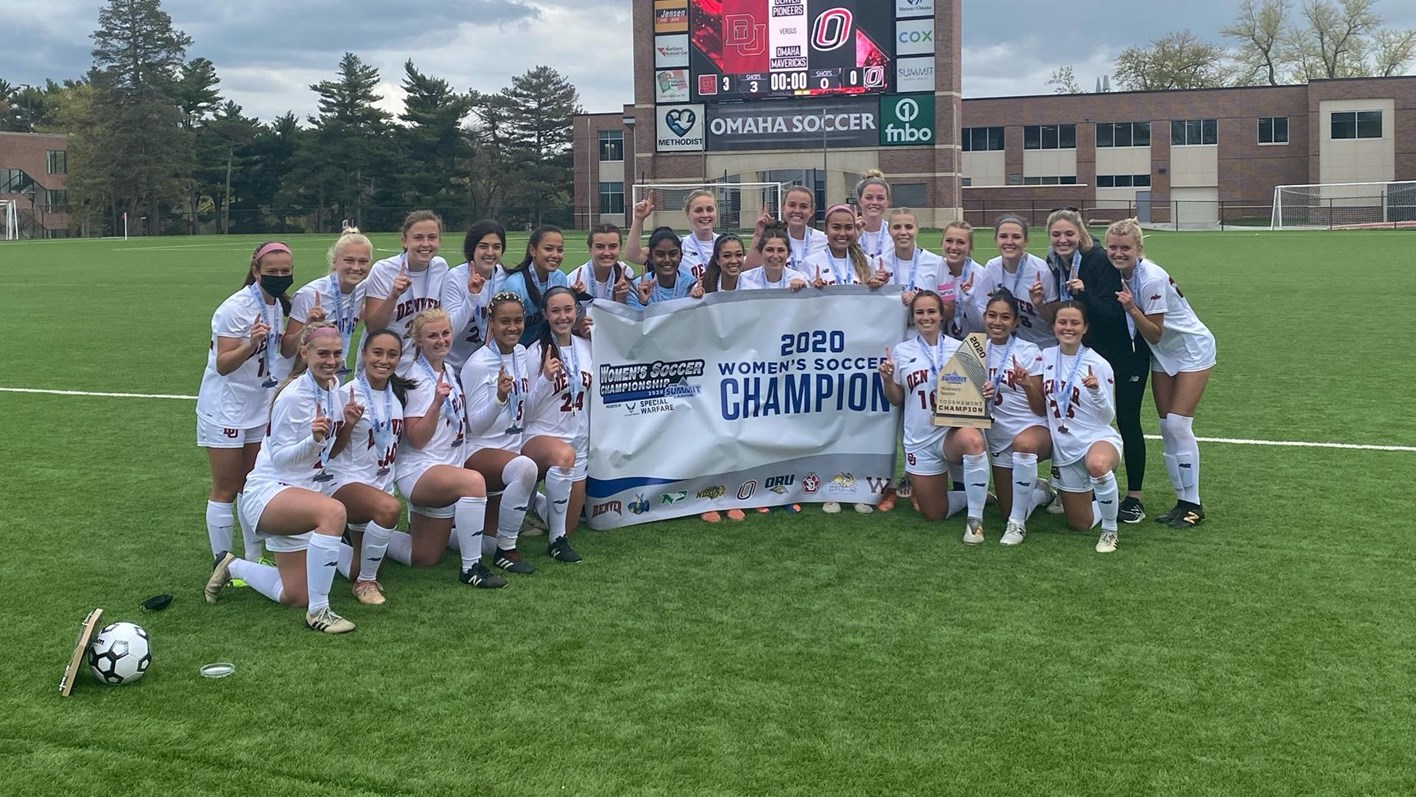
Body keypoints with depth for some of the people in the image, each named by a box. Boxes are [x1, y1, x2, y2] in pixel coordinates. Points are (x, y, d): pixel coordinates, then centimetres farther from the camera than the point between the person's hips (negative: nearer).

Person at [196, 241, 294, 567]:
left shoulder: (278, 305, 3)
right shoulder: (237, 307, -21)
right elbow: (223, 365, -23)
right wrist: (250, 344, -39)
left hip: (258, 407, 7)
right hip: (225, 409, -7)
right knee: (226, 490, 0)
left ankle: (254, 558, 22)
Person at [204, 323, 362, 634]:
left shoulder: (334, 388, 3)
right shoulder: (293, 396, -19)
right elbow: (279, 457, -18)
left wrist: (347, 427, -7)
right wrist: (313, 438, -34)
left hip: (305, 492, 8)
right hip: (270, 491, -8)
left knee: (294, 597, 11)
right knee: (333, 511, -40)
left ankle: (232, 567, 35)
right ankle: (318, 611, -30)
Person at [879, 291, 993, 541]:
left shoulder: (959, 348, 2)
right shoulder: (901, 351, 5)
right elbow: (896, 400, 9)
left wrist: (986, 393, -15)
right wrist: (887, 380, -11)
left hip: (953, 430, -2)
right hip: (919, 440, 2)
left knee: (972, 440, -41)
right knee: (934, 515, 6)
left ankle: (975, 519, -26)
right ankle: (975, 495, 39)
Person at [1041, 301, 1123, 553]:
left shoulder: (1098, 364, -11)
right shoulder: (1046, 357, 0)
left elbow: (1107, 417, -9)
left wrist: (1096, 391, -27)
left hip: (1098, 439, -5)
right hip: (1064, 448, 5)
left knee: (1097, 464, -44)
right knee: (1080, 524, 11)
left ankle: (1110, 529, -20)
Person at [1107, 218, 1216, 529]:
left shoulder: (1152, 279, -27)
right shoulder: (1117, 275, -7)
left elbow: (1154, 333, -23)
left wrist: (1131, 309, -37)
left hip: (1193, 349, -7)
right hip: (1162, 354, 7)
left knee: (1178, 425, -11)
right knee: (1166, 427, 4)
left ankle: (1193, 505, -3)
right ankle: (1182, 500, 11)